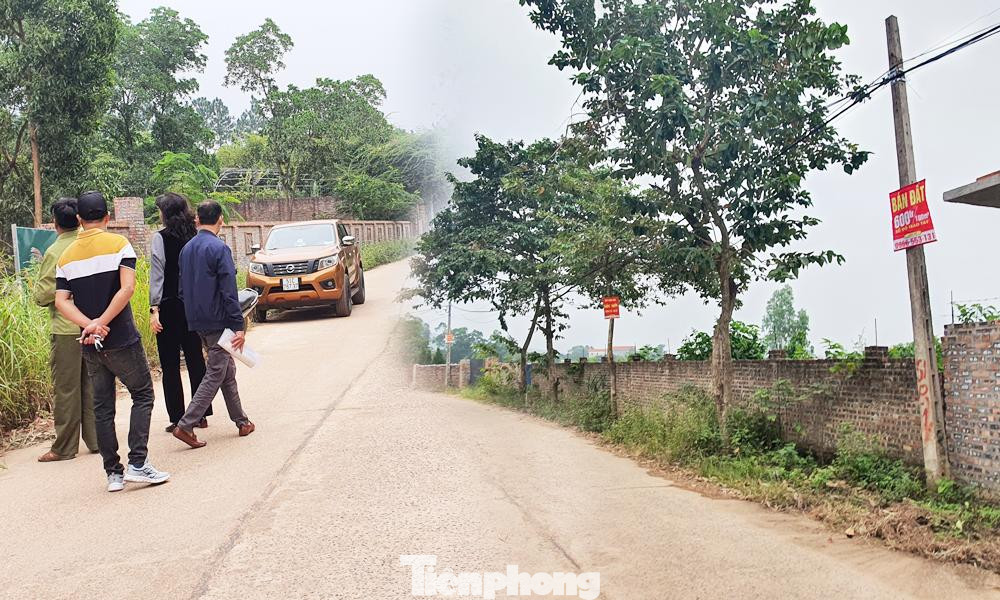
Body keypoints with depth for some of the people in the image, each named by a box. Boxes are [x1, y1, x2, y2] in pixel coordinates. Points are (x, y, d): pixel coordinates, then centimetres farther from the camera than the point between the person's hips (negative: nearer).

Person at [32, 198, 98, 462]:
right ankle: (96, 440, 18)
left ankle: (64, 447, 12)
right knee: (92, 386, 13)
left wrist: (37, 290, 13)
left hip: (66, 329, -4)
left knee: (65, 389, 4)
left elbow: (41, 294, -8)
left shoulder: (55, 252, -11)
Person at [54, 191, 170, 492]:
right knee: (142, 395, 8)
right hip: (121, 340, -4)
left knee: (102, 406, 11)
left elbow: (61, 301, -3)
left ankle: (113, 473, 15)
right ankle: (137, 464, -1)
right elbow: (127, 288, -19)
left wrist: (89, 326, -12)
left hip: (90, 344, 4)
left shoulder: (66, 256, 8)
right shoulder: (118, 244, -5)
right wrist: (101, 322, -16)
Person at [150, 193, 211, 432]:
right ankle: (201, 415, 17)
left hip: (169, 305, -5)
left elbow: (157, 275, -12)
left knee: (170, 365, 3)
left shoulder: (161, 238, -9)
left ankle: (177, 419, 5)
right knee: (195, 359, 12)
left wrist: (154, 309, -11)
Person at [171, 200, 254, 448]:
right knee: (215, 375, -1)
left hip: (198, 321, 8)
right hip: (218, 321, -8)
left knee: (227, 370, 16)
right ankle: (186, 425, -5)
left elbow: (182, 288, 15)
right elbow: (228, 291, -18)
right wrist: (239, 326, -17)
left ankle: (241, 421, 23)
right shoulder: (219, 248, -15)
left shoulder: (187, 249, 9)